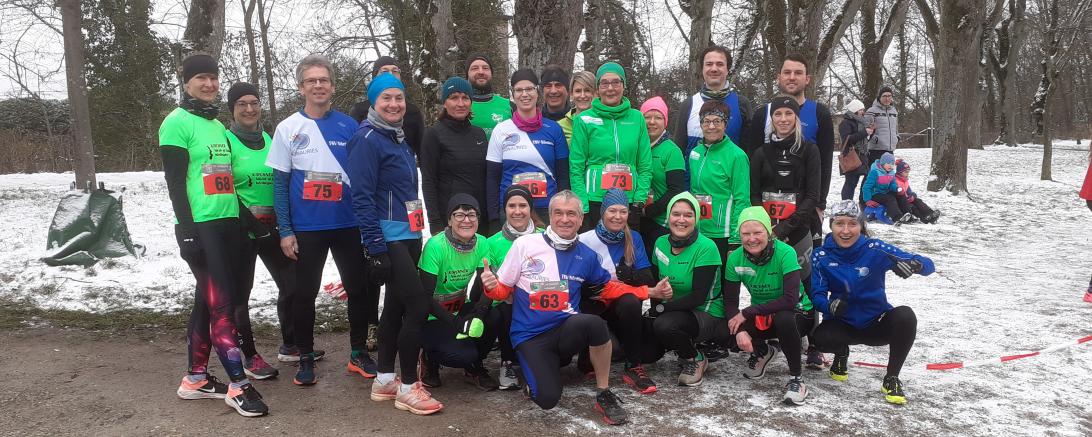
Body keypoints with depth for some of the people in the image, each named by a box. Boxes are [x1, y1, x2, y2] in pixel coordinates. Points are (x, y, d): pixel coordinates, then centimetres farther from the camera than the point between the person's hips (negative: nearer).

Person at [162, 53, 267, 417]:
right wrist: (187, 230, -18)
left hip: (228, 224, 8)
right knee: (221, 303, -9)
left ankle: (196, 379, 21)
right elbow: (174, 182, -12)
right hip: (200, 227, -8)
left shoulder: (218, 126, 18)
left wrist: (243, 218, 21)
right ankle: (238, 385, -5)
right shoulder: (178, 123, -6)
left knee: (207, 301, 12)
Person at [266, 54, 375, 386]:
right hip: (306, 228, -1)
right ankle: (306, 358, 21)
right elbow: (280, 183, 0)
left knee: (358, 289, 7)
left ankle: (359, 353, 23)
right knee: (304, 293, 6)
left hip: (348, 225, 1)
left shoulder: (349, 126, 3)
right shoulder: (288, 129, 1)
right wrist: (285, 231, -6)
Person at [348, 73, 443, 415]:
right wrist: (375, 248, -21)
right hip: (388, 237, -9)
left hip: (408, 235, 9)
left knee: (396, 305, 13)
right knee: (418, 306, -10)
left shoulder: (399, 137, 15)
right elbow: (362, 198, -17)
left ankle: (384, 381, 23)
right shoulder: (367, 138, -12)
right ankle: (408, 387, 2)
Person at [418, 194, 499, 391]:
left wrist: (477, 317, -28)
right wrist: (456, 323, -29)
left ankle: (475, 366, 2)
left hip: (462, 310, 5)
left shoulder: (482, 244, -6)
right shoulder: (435, 246, -21)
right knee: (463, 355, -28)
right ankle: (430, 356, 7)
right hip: (435, 318, -5)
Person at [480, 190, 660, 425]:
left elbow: (607, 288, 17)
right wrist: (491, 286, -23)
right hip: (531, 337, -2)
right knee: (547, 399, -25)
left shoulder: (587, 256, 5)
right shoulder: (525, 244, -5)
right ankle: (537, 369, 14)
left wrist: (647, 292, 8)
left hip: (566, 330, 2)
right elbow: (504, 290, 0)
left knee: (594, 323, -34)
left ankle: (604, 395, -12)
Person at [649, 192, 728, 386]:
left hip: (708, 315, -6)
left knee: (664, 325, -33)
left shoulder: (706, 247, -17)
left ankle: (695, 359, -4)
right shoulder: (661, 243, 1)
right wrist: (654, 309, -11)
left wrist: (660, 308, -21)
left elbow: (698, 297, -20)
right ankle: (686, 346, 16)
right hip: (675, 311, 6)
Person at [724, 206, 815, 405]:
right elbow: (730, 300, -11)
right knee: (728, 328, -23)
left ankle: (796, 379, -16)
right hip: (760, 317, 5)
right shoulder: (735, 258, -12)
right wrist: (740, 330, -30)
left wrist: (747, 313, -30)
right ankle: (761, 351, 12)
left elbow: (790, 299, -32)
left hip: (798, 314, -4)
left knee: (783, 319, -38)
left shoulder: (785, 253, -25)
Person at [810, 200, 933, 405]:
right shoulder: (821, 257, -10)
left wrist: (914, 264, -42)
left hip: (877, 323, 0)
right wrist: (829, 305, -33)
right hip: (842, 324, 0)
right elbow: (817, 294, -9)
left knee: (905, 316, -31)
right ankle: (841, 352, 9)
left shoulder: (875, 249, -15)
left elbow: (928, 265, -17)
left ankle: (891, 378, -9)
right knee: (820, 337, -32)